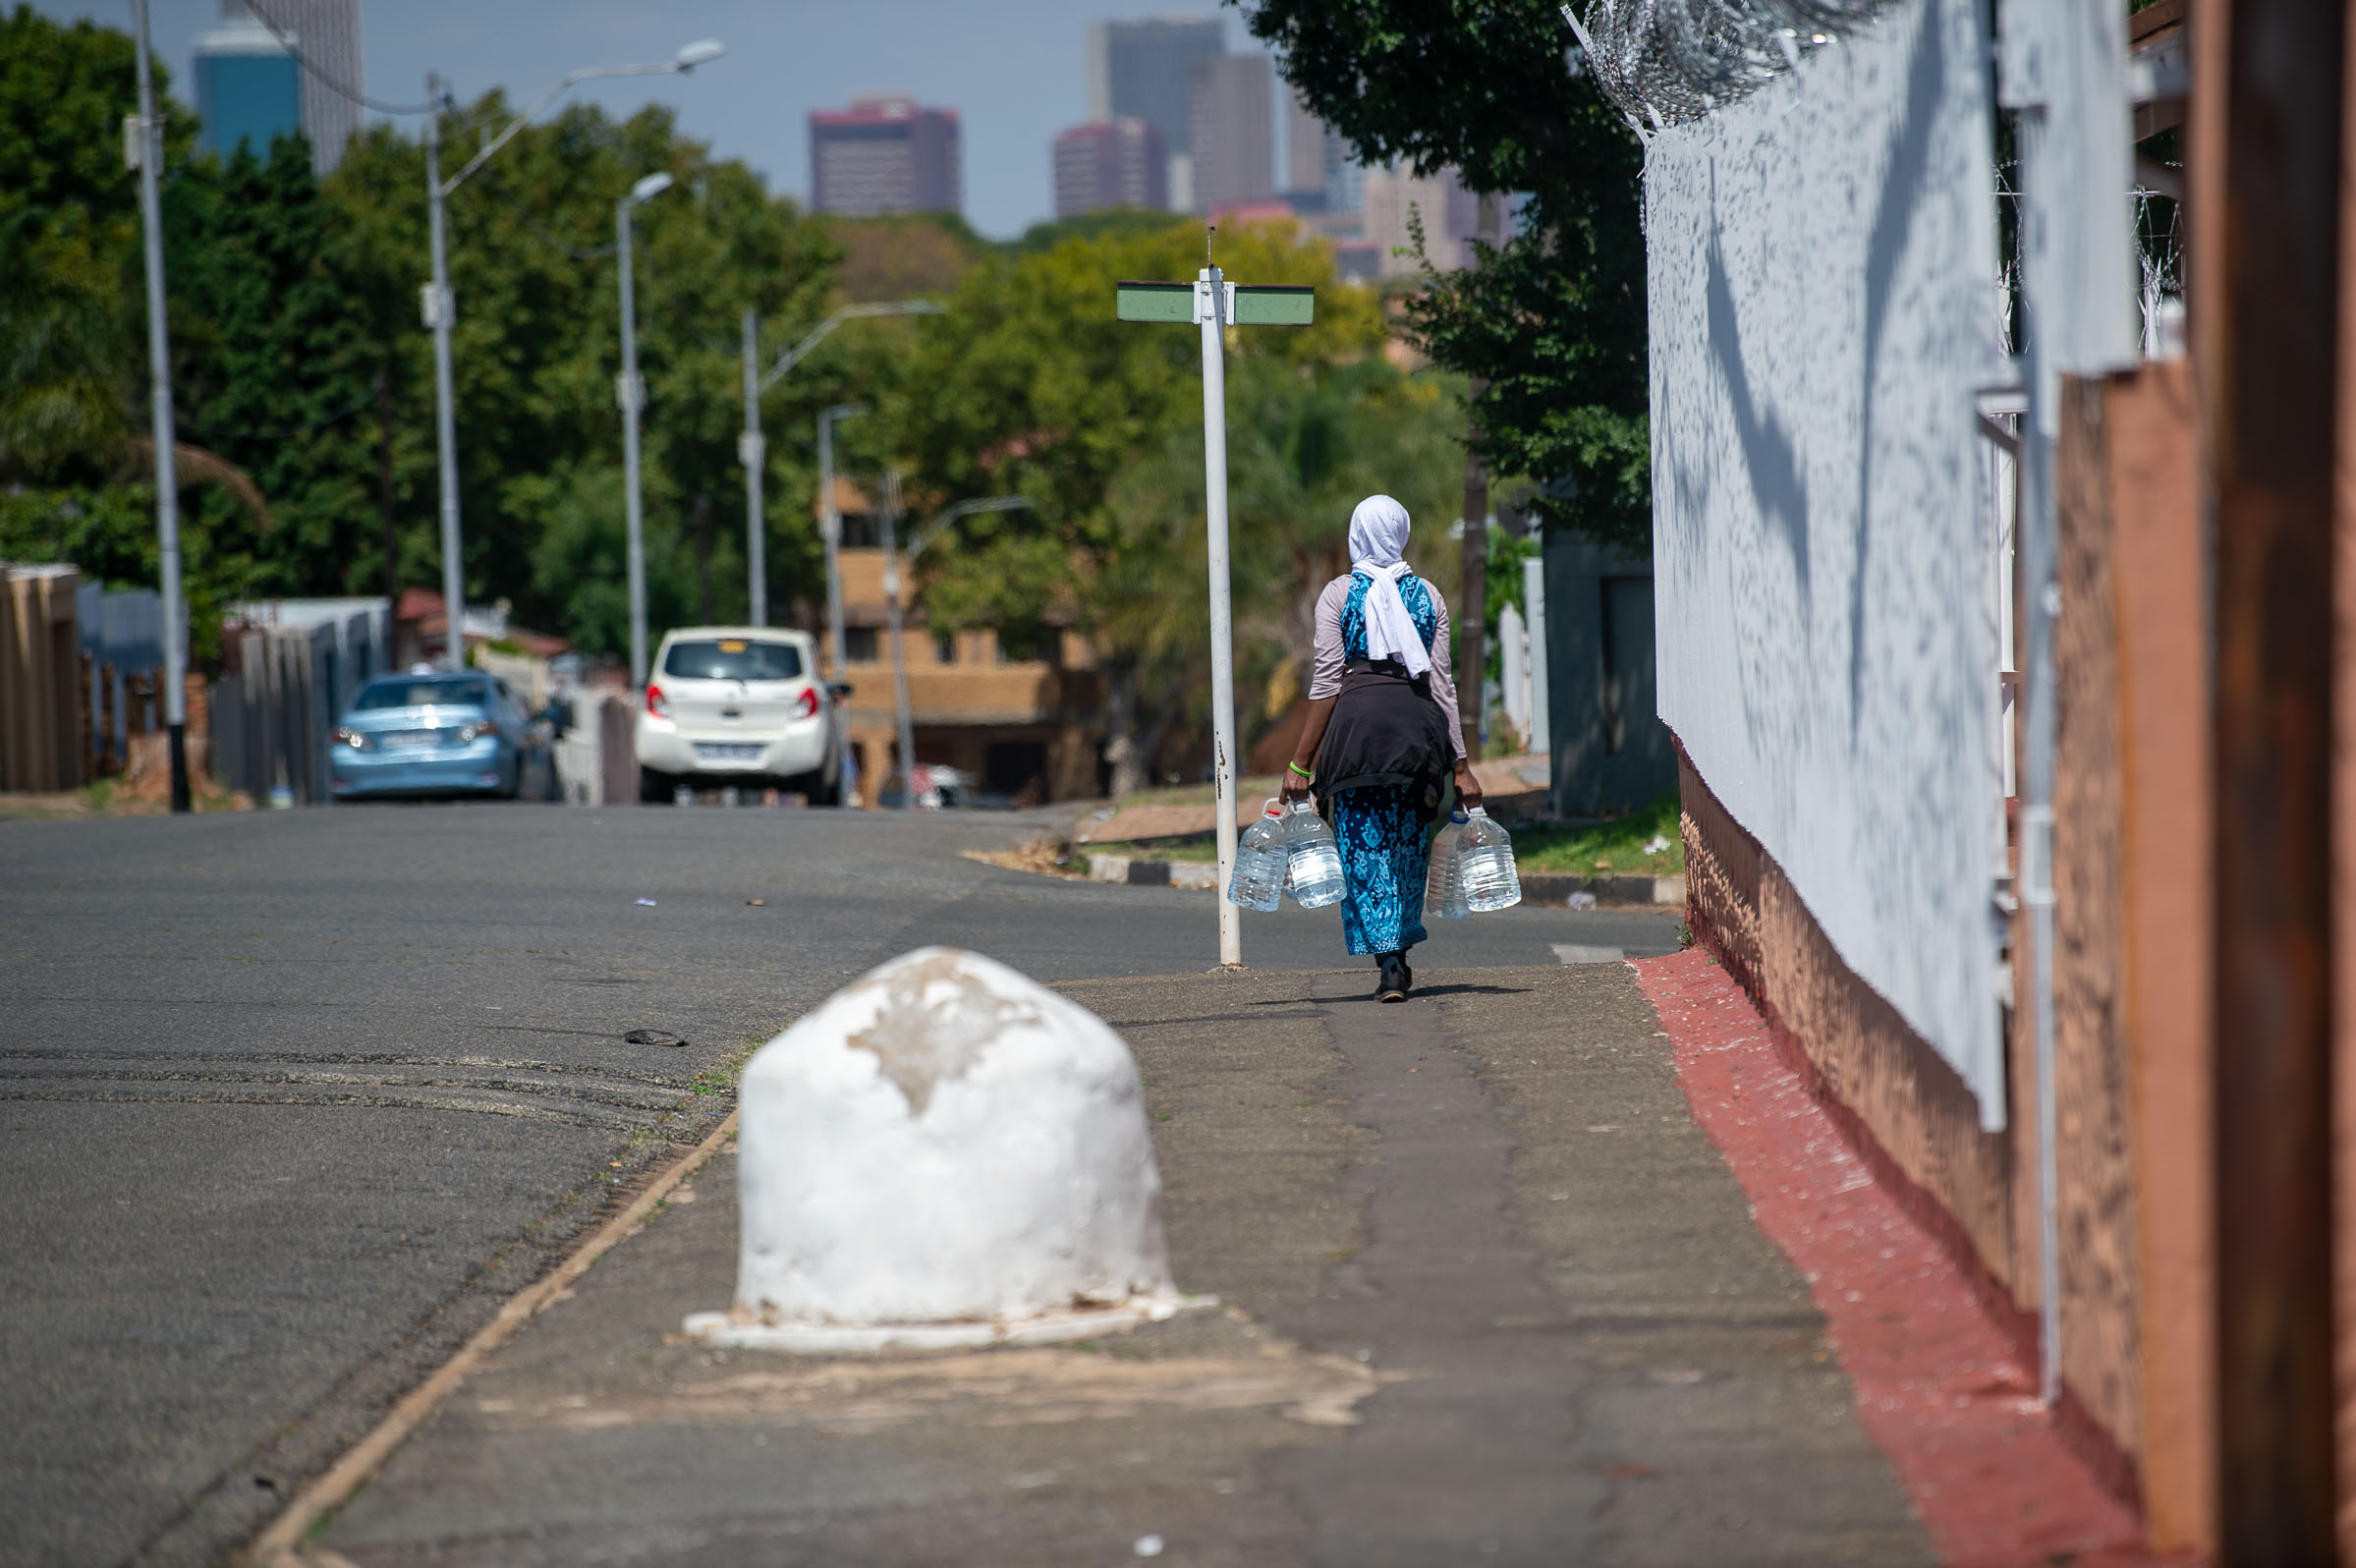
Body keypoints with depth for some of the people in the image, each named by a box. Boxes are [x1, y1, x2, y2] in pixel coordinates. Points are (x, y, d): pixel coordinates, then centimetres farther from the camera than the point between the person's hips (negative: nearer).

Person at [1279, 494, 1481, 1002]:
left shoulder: (1338, 595, 1)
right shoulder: (1428, 596, 9)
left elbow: (1326, 684, -4)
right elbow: (1442, 683, 6)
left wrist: (1301, 763, -2)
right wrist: (1460, 764, 9)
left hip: (1357, 719, -3)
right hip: (1419, 725, 3)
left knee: (1365, 848, 1)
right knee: (1408, 845, 16)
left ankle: (1389, 963, -9)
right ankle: (1401, 951, 21)